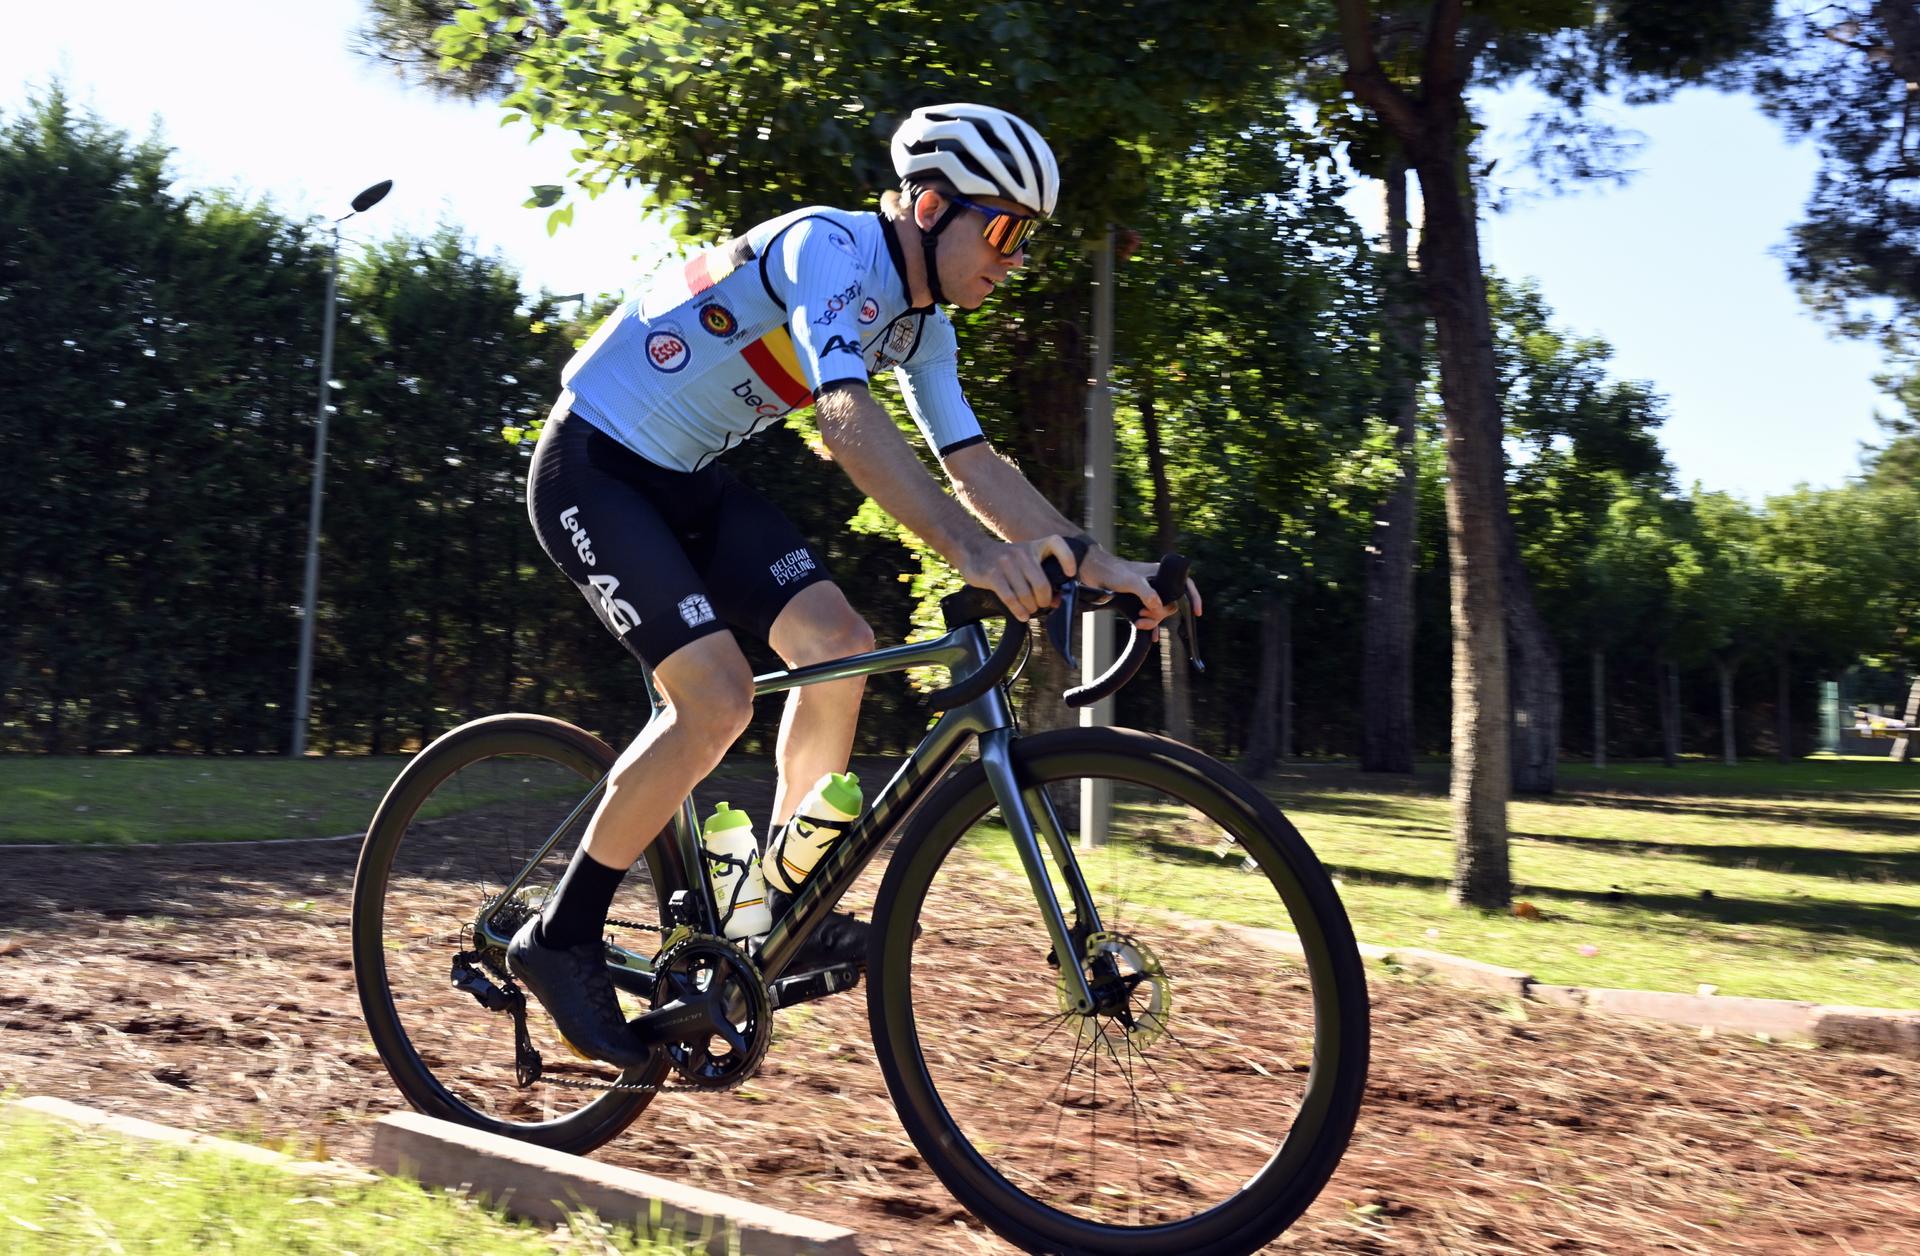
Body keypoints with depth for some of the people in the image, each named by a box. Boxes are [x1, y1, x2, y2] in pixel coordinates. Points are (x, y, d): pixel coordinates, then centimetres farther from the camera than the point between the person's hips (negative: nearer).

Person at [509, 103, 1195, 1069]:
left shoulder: (920, 324, 5)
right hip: (593, 463, -9)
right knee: (717, 700, -21)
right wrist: (974, 553, -52)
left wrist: (1100, 565, -8)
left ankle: (787, 911, 8)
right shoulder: (834, 248, -23)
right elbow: (847, 419, -39)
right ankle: (560, 940, -4)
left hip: (687, 476, 9)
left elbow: (975, 465, 3)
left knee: (838, 644, -7)